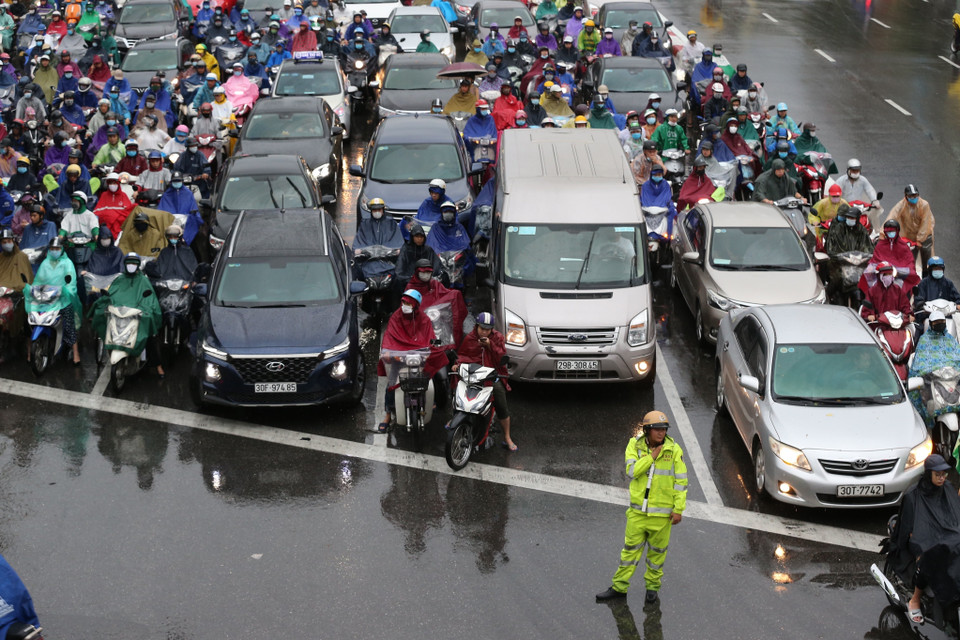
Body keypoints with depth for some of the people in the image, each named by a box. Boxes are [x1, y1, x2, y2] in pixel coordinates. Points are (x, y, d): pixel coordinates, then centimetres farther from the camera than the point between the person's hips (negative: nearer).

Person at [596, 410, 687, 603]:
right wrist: (651, 457, -18)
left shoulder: (673, 450, -8)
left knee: (657, 549, 9)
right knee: (631, 547, 8)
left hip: (661, 511, -2)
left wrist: (678, 509, -8)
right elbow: (631, 471, -14)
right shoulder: (635, 445, -2)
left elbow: (681, 481, -6)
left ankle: (653, 587, 24)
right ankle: (619, 587, 17)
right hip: (638, 510, 2)